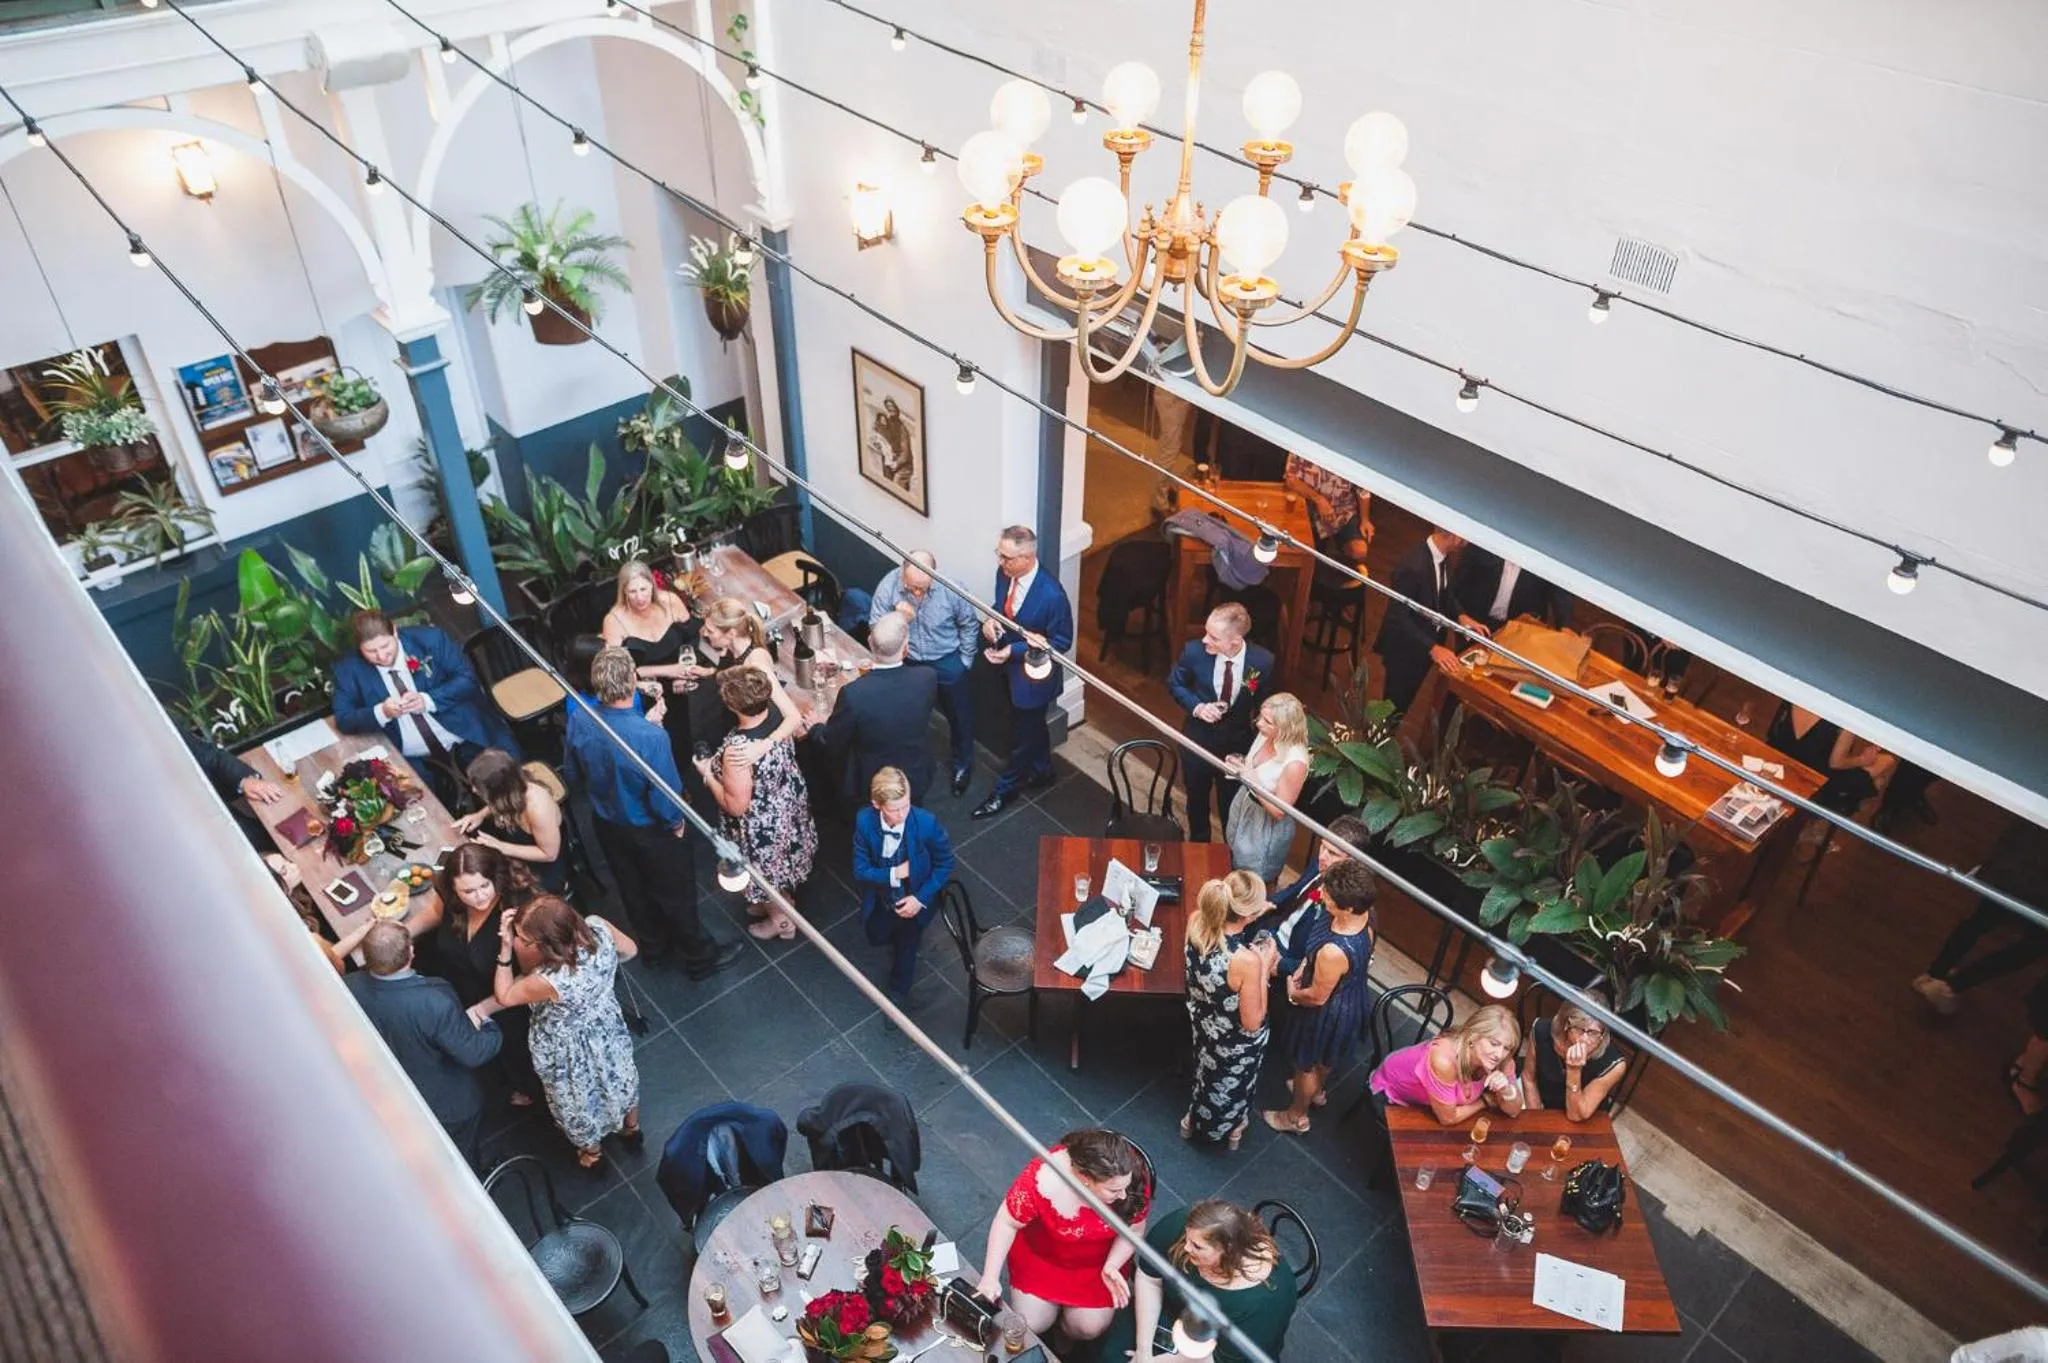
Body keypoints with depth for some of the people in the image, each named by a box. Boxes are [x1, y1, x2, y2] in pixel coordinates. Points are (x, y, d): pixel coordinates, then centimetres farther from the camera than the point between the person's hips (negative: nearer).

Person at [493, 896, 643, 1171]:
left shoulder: (549, 981, -44)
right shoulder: (599, 928, -31)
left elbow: (504, 997, -22)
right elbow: (630, 950, -8)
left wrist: (506, 948, -30)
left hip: (568, 1050, -5)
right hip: (606, 1027, 5)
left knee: (578, 1100, 29)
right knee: (620, 1078, 35)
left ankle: (592, 1153, 58)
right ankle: (631, 1129, 64)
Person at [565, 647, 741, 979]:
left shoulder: (578, 719, -22)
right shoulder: (650, 736, -39)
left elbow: (574, 775, -4)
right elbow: (666, 799, -26)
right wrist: (677, 823, -6)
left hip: (606, 823, 5)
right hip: (650, 830, -5)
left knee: (633, 889, 28)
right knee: (675, 894, 19)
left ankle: (655, 942, 53)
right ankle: (701, 957, 41)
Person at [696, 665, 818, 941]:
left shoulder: (737, 750, -40)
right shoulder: (776, 712, -21)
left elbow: (736, 806, -29)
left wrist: (708, 775, -16)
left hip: (763, 826, -7)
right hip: (789, 805, 7)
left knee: (768, 870, 23)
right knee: (780, 863, 33)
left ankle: (782, 920, 49)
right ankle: (777, 903, 60)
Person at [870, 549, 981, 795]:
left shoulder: (951, 588, -26)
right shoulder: (888, 585, -24)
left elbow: (969, 625, -8)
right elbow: (875, 630, -17)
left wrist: (965, 662, -3)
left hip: (946, 662, -1)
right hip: (906, 661, 1)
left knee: (959, 717, 18)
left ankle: (962, 764, 46)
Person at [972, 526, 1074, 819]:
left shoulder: (1051, 595, -33)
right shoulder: (1004, 573, -13)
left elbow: (1062, 642, -21)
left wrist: (1014, 650, -26)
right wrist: (990, 621, -15)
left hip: (1033, 674, -7)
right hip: (1011, 666, 7)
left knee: (1022, 735, 15)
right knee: (1032, 725, 29)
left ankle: (1003, 791, 35)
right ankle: (1041, 772, 52)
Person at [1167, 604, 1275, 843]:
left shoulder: (1263, 661, -24)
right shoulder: (1194, 651, -25)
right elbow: (1174, 683, -4)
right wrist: (1197, 706, -21)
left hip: (1238, 741, -1)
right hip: (1199, 736, 1)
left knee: (1231, 803, 19)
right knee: (1197, 796, 24)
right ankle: (1198, 843, 52)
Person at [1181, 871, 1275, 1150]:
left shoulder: (1196, 921, -26)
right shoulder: (1247, 961, -44)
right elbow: (1252, 1022, -28)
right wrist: (1263, 967, -25)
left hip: (1203, 1020, 5)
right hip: (1237, 1042, -5)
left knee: (1207, 1070, 37)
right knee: (1231, 1085, 30)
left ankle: (1195, 1120, 65)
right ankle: (1225, 1128, 60)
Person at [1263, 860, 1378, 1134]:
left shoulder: (1334, 952, -45)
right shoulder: (1363, 914, -21)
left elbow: (1317, 997, -27)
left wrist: (1292, 993, -8)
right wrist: (1304, 967, -6)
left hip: (1329, 1012, -7)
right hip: (1352, 997, 7)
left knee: (1306, 1062, 23)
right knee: (1326, 1055, 36)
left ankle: (1297, 1116, 49)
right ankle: (1316, 1090, 64)